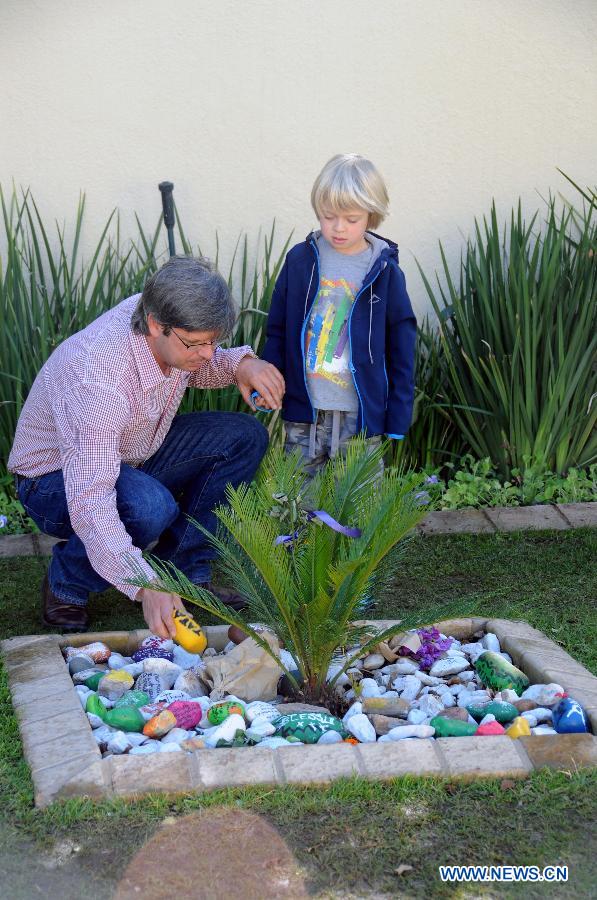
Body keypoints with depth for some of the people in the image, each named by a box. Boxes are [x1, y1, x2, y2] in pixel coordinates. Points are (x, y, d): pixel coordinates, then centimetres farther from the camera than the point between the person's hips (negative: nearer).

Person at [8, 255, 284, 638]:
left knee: (245, 436, -7)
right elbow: (89, 500, -44)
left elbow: (195, 369, 9)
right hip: (57, 478, -8)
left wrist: (240, 363, -14)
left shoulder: (170, 321, -16)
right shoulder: (96, 378, -39)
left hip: (131, 456, 8)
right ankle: (66, 585, -9)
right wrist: (145, 587, -51)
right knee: (150, 506, -39)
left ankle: (183, 570, 1)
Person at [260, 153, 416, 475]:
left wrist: (398, 415, -2)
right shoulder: (300, 259, 1)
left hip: (360, 414, -2)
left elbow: (401, 348, 0)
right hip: (303, 411, 2)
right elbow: (277, 330, 8)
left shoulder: (385, 271, -3)